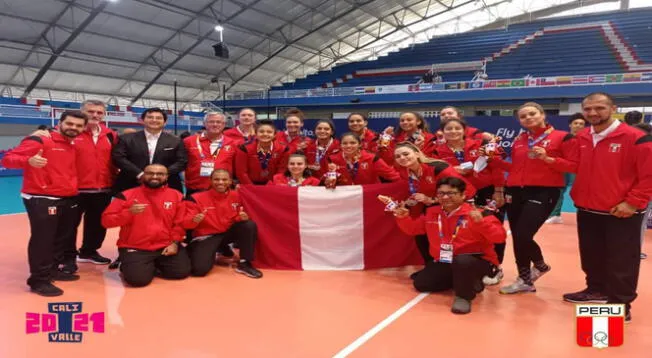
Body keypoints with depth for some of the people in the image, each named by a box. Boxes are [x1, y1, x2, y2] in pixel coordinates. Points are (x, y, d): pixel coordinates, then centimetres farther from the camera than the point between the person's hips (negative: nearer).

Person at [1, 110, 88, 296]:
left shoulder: (75, 146, 13)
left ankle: (53, 269, 32)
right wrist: (29, 161, -34)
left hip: (69, 200, 8)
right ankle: (39, 280, 5)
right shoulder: (40, 141, -10)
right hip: (42, 200, -8)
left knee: (64, 238, 16)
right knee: (42, 239, -5)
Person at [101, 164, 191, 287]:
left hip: (166, 246, 3)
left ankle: (155, 266, 21)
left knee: (182, 272, -9)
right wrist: (128, 213, -22)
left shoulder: (176, 195, 2)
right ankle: (135, 265, 15)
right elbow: (106, 220, -7)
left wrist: (174, 243, -7)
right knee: (138, 279, -23)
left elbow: (179, 223, 5)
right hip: (135, 248, -3)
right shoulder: (127, 195, -4)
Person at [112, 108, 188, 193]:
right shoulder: (126, 139, 7)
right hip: (132, 187, 0)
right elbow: (118, 158, -2)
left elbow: (182, 161, 2)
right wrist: (140, 174, -14)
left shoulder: (175, 141, 8)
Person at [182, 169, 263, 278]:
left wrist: (243, 217, -19)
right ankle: (211, 253, 13)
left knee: (249, 225, -23)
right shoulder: (198, 198, -13)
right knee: (200, 269, -26)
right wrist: (194, 220, -37)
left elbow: (239, 217, 6)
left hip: (228, 233, 4)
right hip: (205, 236, -3)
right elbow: (185, 222, -14)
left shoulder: (236, 196, -3)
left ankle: (244, 264, -11)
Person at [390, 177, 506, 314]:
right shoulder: (431, 213, 1)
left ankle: (464, 295, -9)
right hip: (444, 262, 7)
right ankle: (469, 282, 19)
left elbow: (500, 237, -25)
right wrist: (403, 218, -6)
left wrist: (480, 222, -39)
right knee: (420, 283, 6)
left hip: (476, 261, -7)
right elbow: (412, 229, 15)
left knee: (462, 261, -40)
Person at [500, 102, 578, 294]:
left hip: (544, 192, -6)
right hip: (516, 192, 6)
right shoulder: (518, 140, 15)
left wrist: (547, 158, -16)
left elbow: (574, 165, -6)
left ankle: (524, 280, 9)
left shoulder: (563, 137, -1)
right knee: (518, 237, 6)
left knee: (522, 236, -14)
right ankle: (540, 265, 33)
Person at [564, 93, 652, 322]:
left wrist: (633, 202, -17)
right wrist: (578, 195, 10)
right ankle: (597, 290, 37)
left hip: (621, 213, -6)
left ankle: (620, 305, 15)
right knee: (592, 257, 19)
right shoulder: (581, 138, 7)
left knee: (621, 262, 3)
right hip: (587, 211, 6)